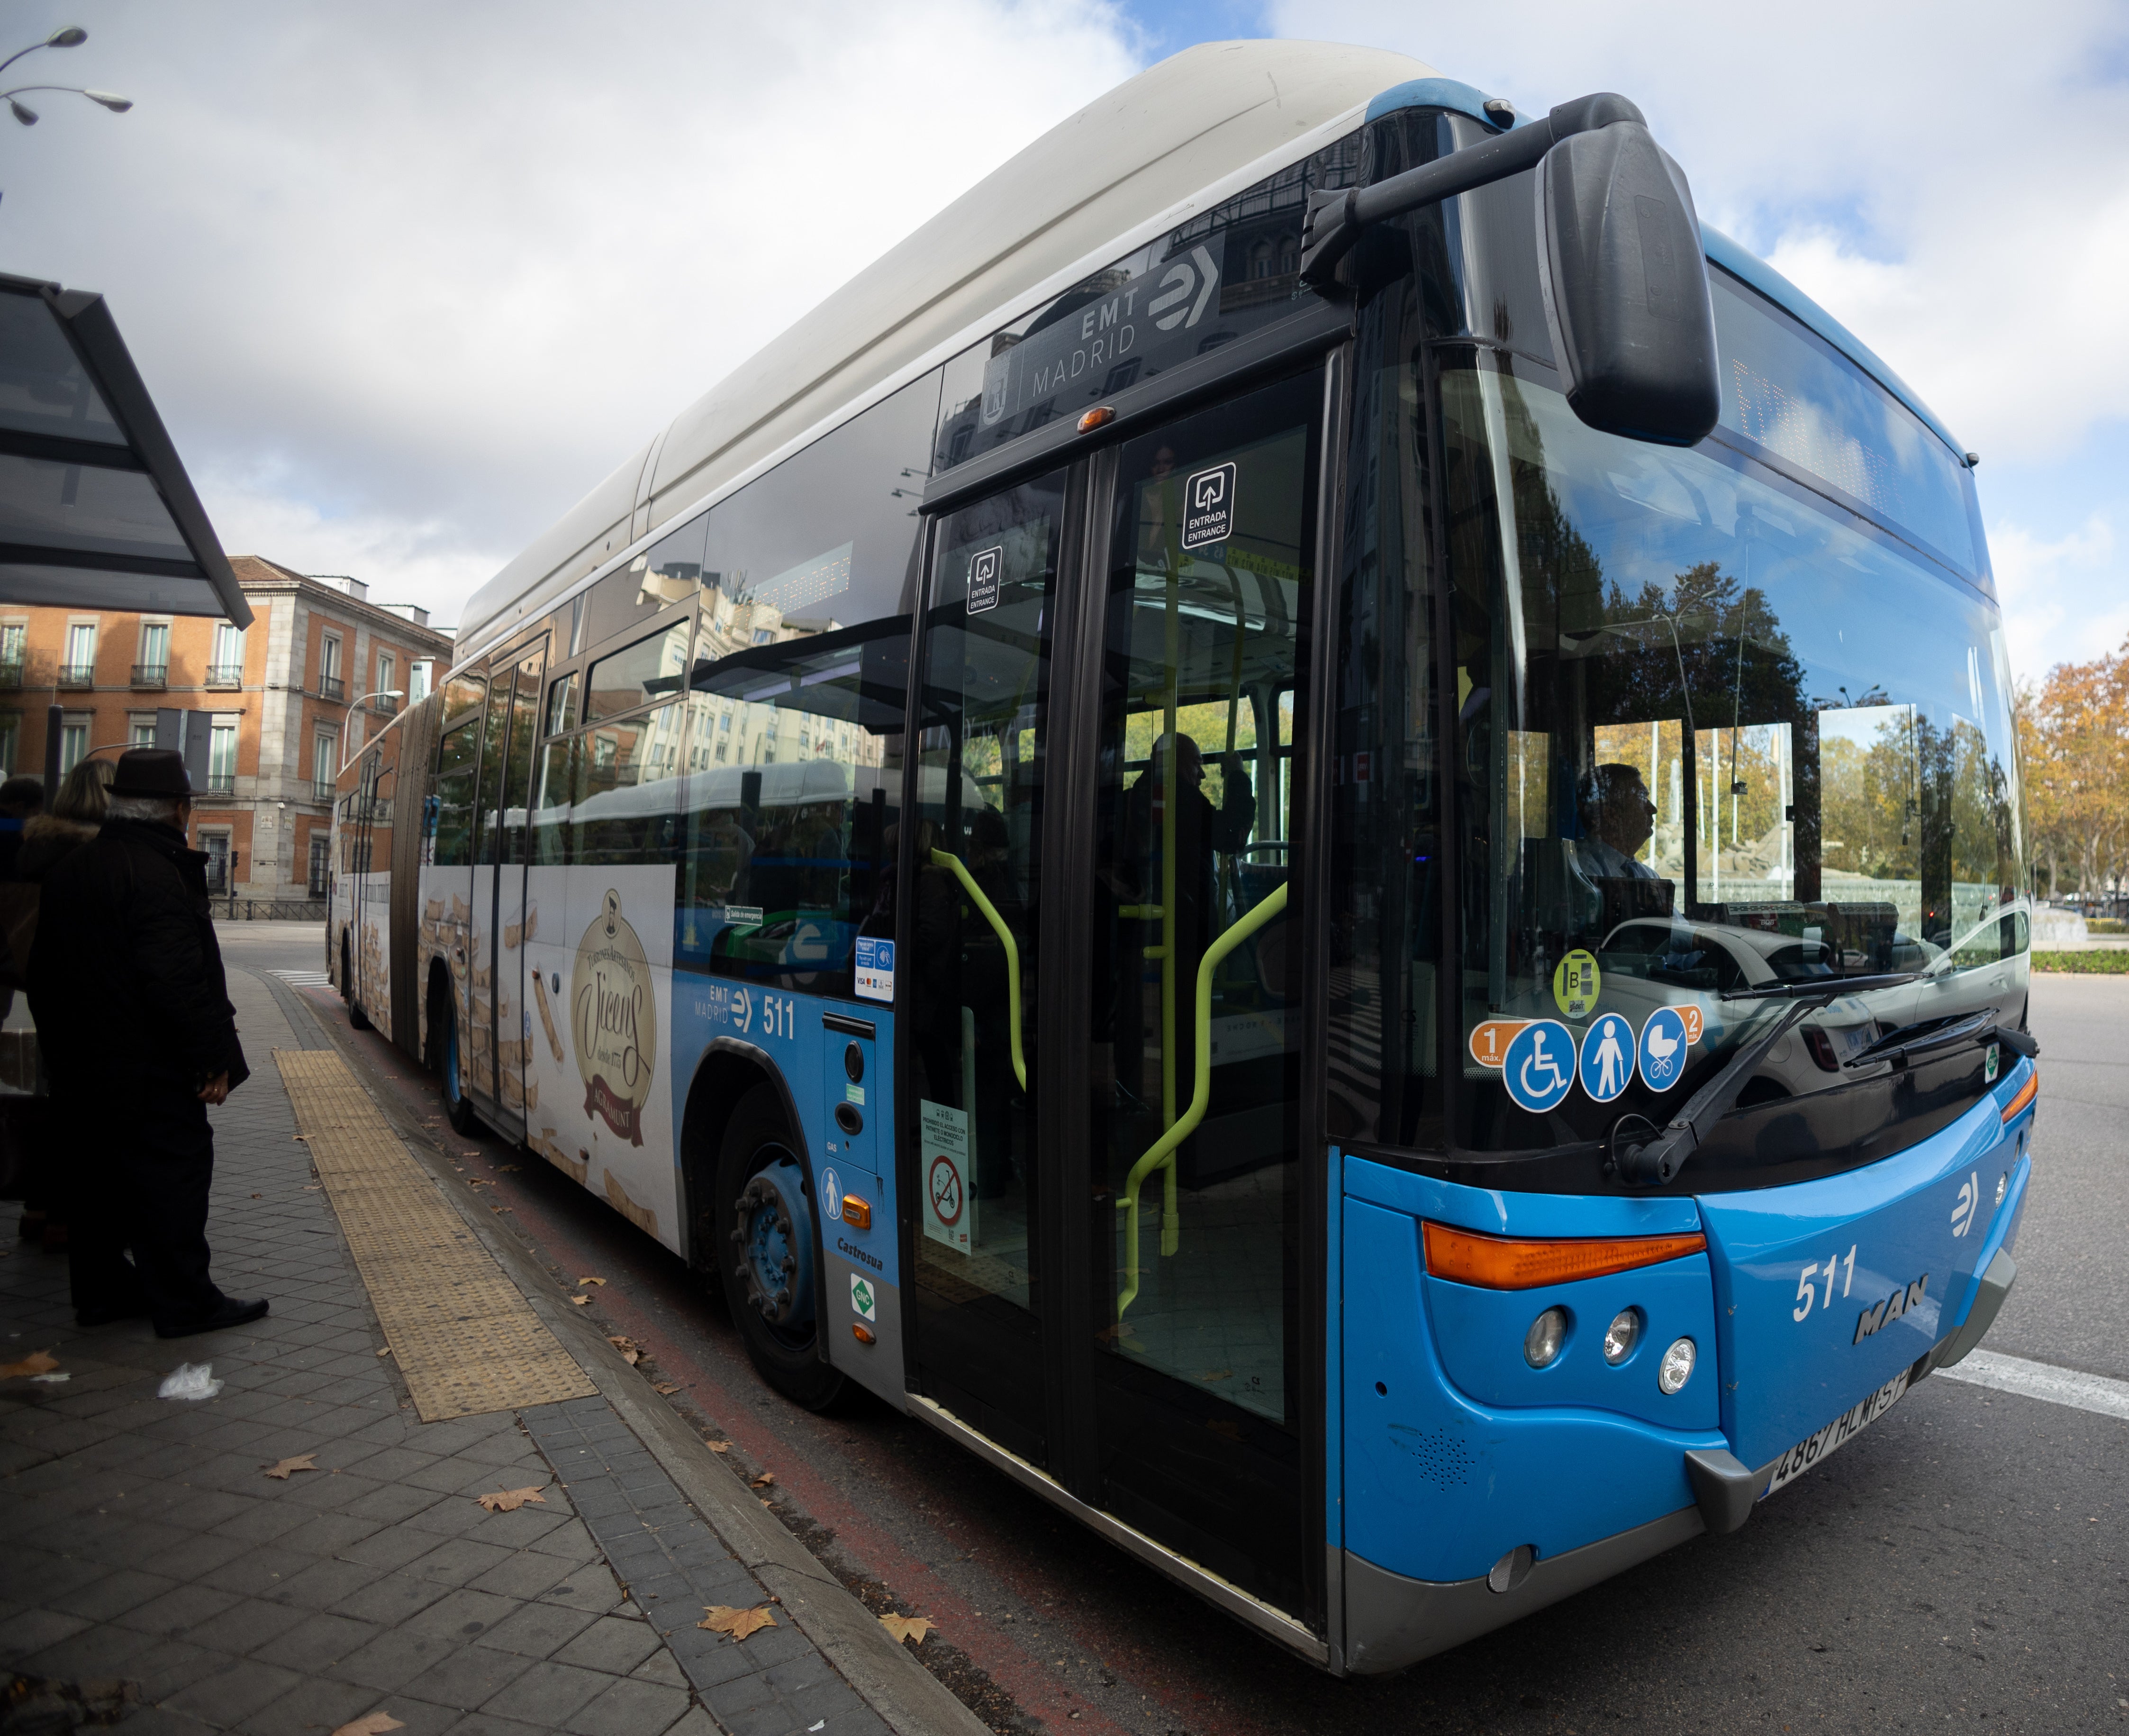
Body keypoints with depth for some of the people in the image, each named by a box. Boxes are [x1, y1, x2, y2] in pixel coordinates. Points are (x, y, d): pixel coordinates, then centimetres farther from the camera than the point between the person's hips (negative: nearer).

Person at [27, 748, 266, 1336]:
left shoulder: (69, 871, 12)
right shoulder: (156, 873, -19)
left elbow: (44, 972, 19)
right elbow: (178, 982, -25)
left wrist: (61, 1046, 25)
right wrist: (213, 1057, -19)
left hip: (83, 1067, 10)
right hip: (152, 1069, -9)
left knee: (101, 1176, 17)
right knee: (171, 1177, -2)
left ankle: (100, 1291, 27)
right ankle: (183, 1303, 4)